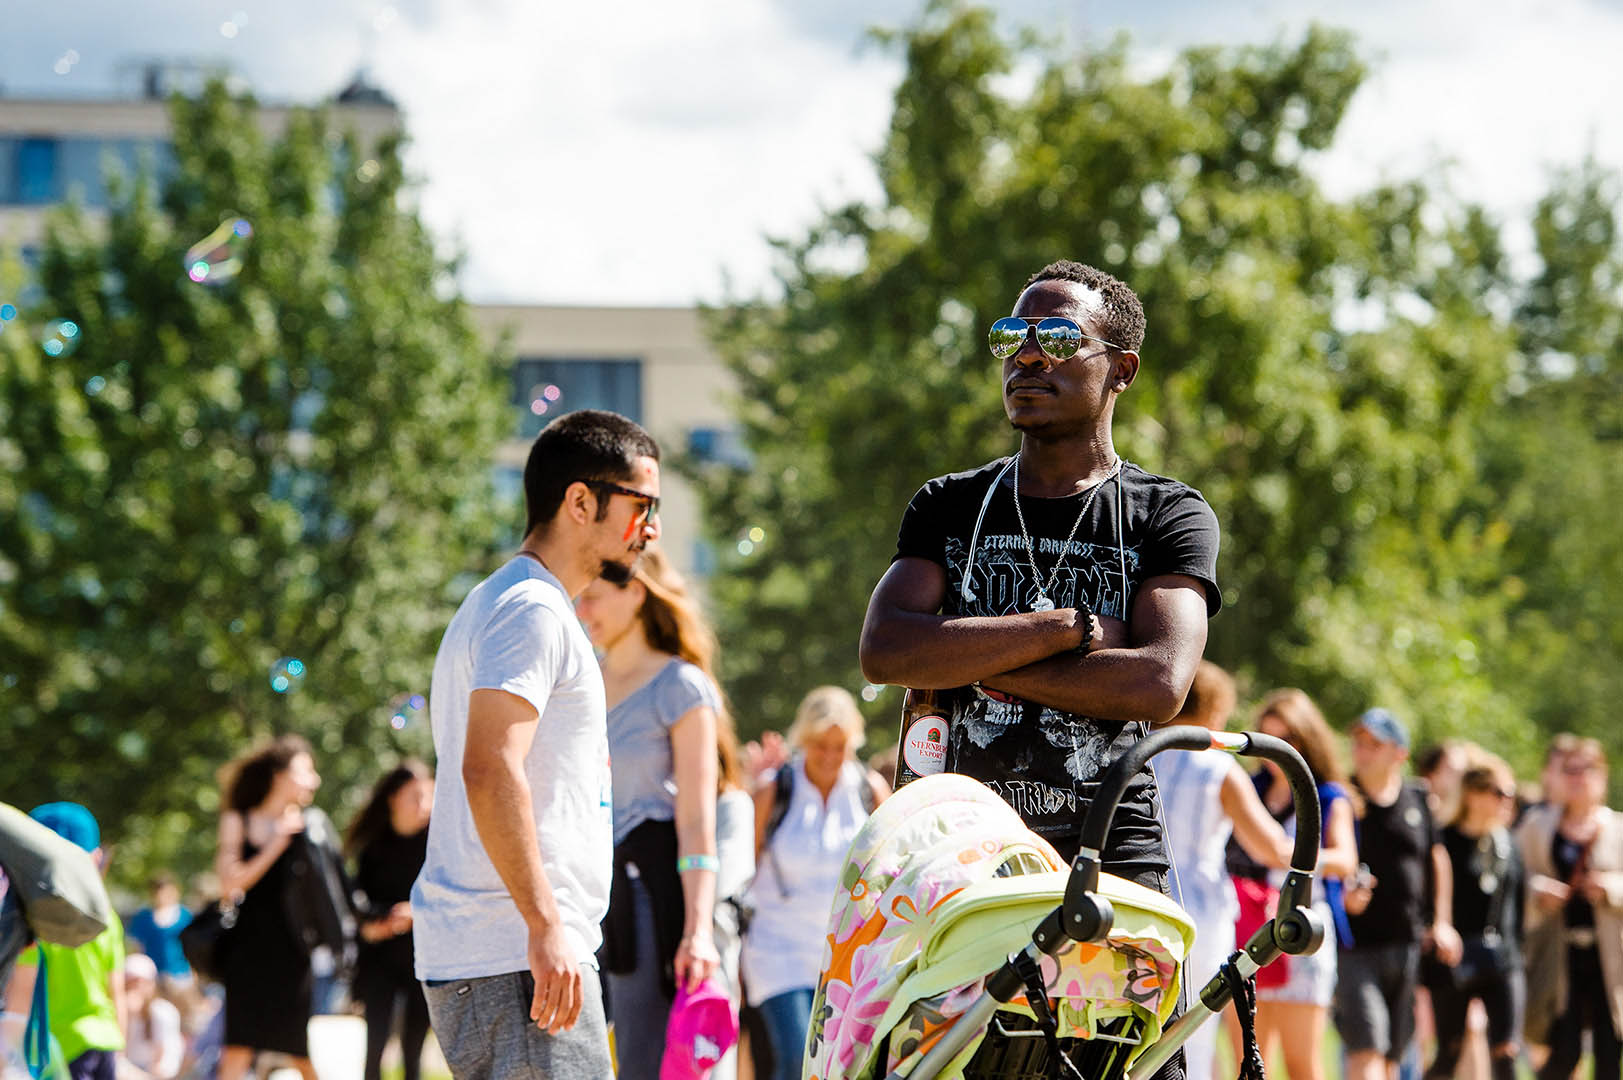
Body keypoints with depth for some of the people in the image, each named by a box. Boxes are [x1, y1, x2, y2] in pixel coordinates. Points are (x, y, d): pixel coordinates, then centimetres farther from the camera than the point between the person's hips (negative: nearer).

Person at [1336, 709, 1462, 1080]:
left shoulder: (1417, 802, 9)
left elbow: (1437, 859, 23)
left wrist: (1441, 922, 18)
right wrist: (1343, 895, -22)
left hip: (1407, 947, 5)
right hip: (1355, 948, -5)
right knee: (1366, 1050, -18)